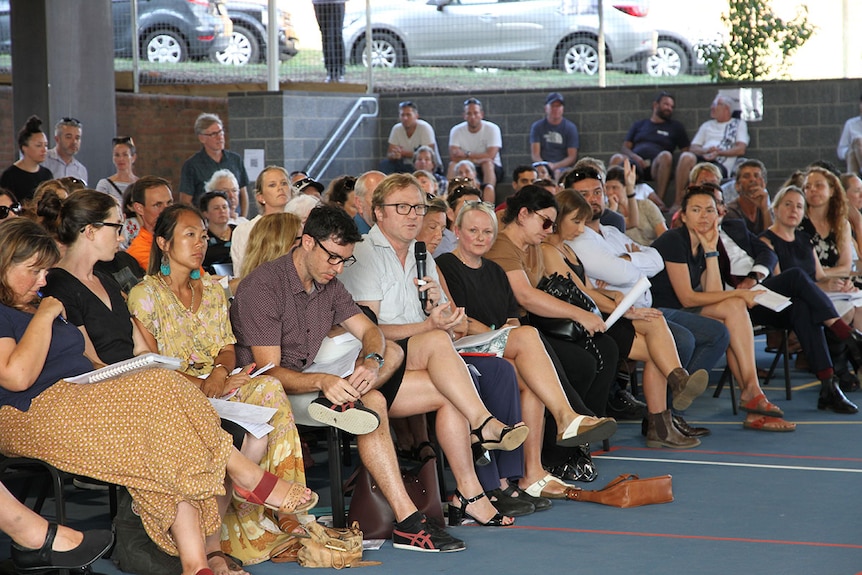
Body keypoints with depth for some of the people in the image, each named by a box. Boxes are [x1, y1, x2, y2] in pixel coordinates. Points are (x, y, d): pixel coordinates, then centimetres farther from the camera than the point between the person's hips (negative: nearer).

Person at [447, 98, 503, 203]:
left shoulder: (492, 129, -9)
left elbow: (491, 155, -19)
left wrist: (467, 155, -17)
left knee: (487, 163, -35)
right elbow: (453, 156, -16)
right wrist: (479, 158, -23)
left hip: (491, 169, -1)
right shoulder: (456, 131, -3)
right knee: (453, 164, -27)